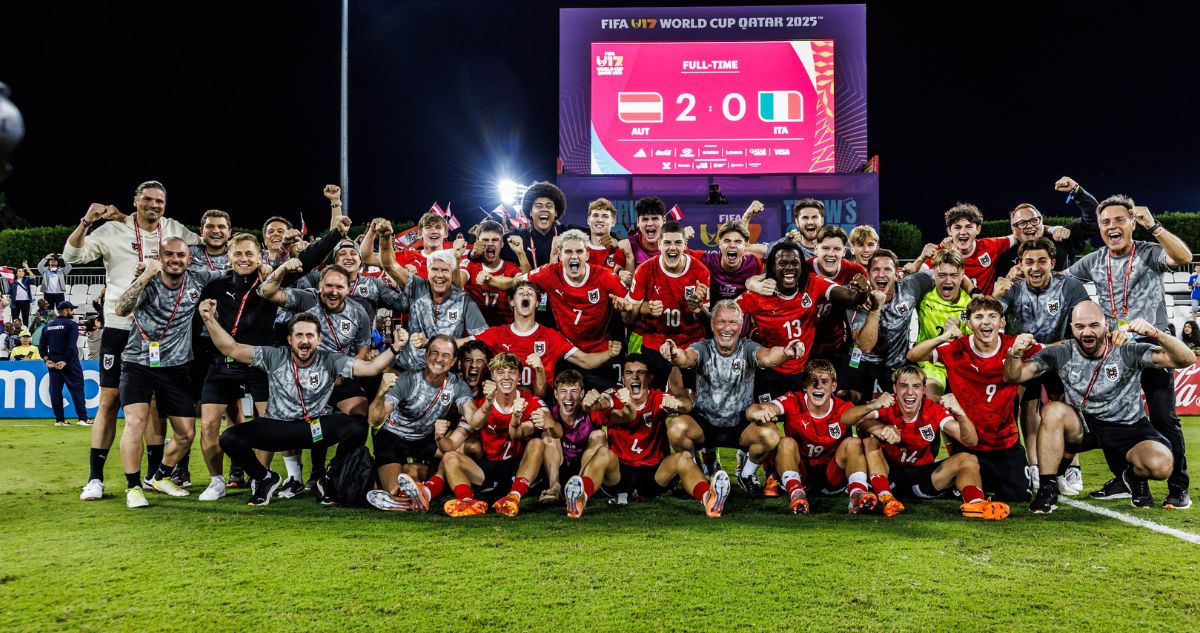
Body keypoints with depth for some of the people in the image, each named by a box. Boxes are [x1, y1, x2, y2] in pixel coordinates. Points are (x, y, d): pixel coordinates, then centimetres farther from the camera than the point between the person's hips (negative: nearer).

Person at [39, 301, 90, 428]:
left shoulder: (48, 326, 13)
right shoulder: (71, 324, -7)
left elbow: (41, 346, 9)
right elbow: (71, 345, -17)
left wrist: (47, 359, 5)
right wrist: (65, 361, -14)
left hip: (53, 362, 6)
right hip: (69, 362, -6)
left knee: (55, 390, 8)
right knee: (77, 389, -4)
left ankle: (59, 419, 9)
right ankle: (82, 418, -9)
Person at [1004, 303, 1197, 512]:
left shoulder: (1127, 351, -14)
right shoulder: (1062, 354, -8)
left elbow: (1186, 359, -20)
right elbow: (1014, 376, -10)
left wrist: (1155, 334, -38)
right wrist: (1015, 354, -33)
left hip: (1129, 428, -1)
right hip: (1082, 426, 1)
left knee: (1161, 465, -29)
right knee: (1053, 411, -29)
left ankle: (1135, 477, 12)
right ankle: (1047, 489, -17)